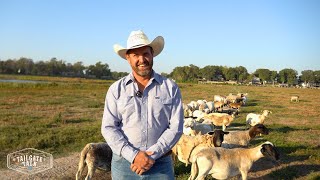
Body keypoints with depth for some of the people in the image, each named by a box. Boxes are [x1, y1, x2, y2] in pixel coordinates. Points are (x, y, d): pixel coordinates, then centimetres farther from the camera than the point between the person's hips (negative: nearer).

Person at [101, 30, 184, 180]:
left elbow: (175, 127, -5)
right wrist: (134, 155, -15)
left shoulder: (170, 88, 0)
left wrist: (153, 155, -14)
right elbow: (108, 128, -5)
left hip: (160, 164, 0)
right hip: (124, 163, 1)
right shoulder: (116, 89, 1)